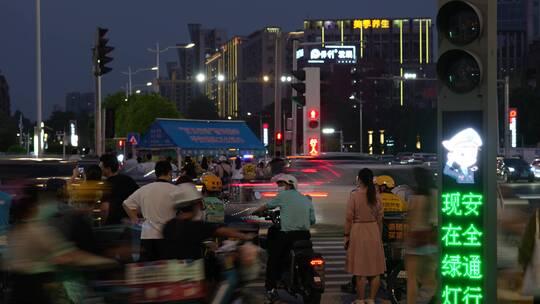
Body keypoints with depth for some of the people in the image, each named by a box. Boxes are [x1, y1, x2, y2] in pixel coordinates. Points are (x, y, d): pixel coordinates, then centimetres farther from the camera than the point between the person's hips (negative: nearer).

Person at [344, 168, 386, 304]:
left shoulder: (354, 195, -10)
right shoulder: (375, 195, 2)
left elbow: (349, 217, -9)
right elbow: (380, 217, 8)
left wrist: (347, 235, -1)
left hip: (358, 231, -4)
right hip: (374, 231, 4)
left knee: (360, 269, 0)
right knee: (375, 269, 9)